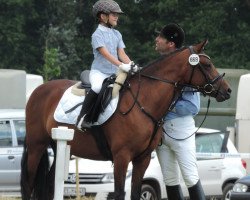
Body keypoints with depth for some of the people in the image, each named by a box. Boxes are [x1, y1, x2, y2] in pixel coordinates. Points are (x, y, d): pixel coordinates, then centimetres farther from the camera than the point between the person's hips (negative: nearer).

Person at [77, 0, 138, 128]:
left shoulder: (117, 34, 13)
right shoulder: (97, 35, -8)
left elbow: (121, 53, 4)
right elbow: (105, 54, -21)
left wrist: (131, 65, -16)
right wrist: (121, 65, -33)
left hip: (114, 73, 7)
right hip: (99, 72, -7)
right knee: (97, 87, -37)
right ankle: (82, 117, -28)